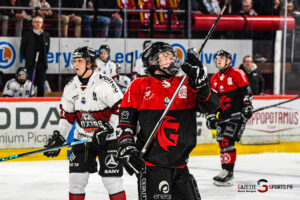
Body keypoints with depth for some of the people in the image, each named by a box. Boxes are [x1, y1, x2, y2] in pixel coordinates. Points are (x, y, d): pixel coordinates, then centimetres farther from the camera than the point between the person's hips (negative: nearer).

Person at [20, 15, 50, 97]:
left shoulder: (46, 35, 10)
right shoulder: (27, 35, 2)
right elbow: (22, 49, 6)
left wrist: (43, 58, 12)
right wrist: (28, 58, 6)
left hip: (42, 63, 3)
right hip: (31, 63, -2)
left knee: (41, 84, 4)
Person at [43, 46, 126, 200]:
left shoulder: (104, 84, -15)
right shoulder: (70, 87, 5)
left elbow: (120, 108, -16)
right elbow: (67, 115, 14)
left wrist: (108, 129, -20)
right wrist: (58, 137, 7)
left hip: (107, 139, -6)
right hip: (81, 139, 6)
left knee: (112, 180, -8)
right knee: (76, 180, 5)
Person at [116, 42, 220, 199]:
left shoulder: (186, 85, 11)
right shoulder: (139, 86, 2)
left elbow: (212, 105, 0)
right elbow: (125, 121, 1)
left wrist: (199, 82, -14)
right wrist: (126, 150, -10)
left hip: (180, 167, 5)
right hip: (151, 165, -5)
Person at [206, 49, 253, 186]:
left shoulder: (237, 74, -5)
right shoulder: (214, 79, 14)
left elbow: (246, 91, -7)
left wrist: (247, 107, -15)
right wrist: (211, 115, 10)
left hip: (237, 114, -7)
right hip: (223, 115, 7)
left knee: (227, 141, -16)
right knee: (222, 142, 6)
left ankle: (228, 173, -16)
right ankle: (226, 171, 16)